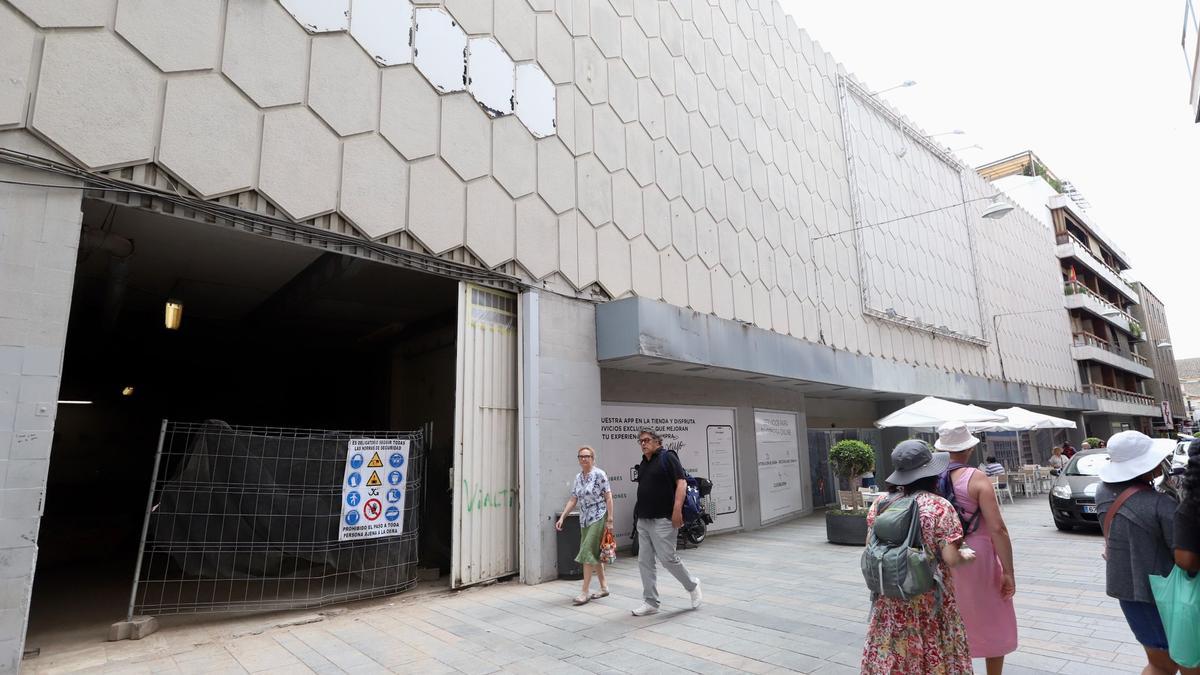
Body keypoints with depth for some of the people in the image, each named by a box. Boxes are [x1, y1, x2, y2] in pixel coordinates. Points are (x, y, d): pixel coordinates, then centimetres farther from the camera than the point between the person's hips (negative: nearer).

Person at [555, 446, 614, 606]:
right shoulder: (578, 477, 8)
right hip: (584, 520, 7)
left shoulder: (599, 474, -11)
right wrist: (562, 517, 2)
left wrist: (609, 520, -14)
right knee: (595, 554, 12)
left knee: (588, 553, -9)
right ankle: (604, 588, 23)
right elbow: (573, 500, 10)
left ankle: (585, 592, -2)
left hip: (598, 519, -7)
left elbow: (608, 498, -11)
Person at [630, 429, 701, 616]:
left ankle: (692, 585, 20)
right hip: (643, 520, 8)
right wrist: (638, 514, 16)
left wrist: (677, 510, -21)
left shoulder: (667, 457, -6)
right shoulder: (642, 464, 15)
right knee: (645, 562, 7)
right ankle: (650, 603, 15)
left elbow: (681, 483, -13)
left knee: (668, 558, -5)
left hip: (663, 519, -8)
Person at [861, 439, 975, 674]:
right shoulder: (940, 507, -14)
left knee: (889, 656, 15)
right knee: (935, 655, 16)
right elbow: (950, 559, -14)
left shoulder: (880, 504, -4)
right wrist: (966, 556, 7)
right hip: (930, 599, -3)